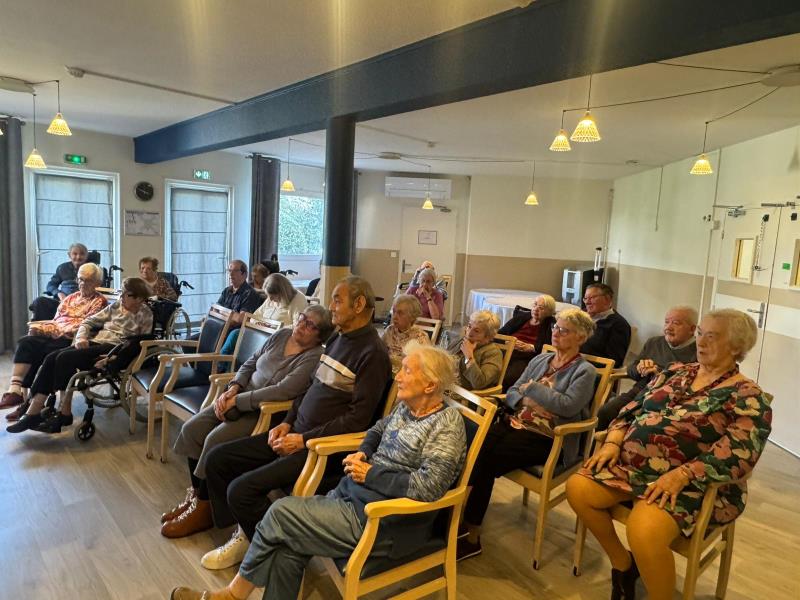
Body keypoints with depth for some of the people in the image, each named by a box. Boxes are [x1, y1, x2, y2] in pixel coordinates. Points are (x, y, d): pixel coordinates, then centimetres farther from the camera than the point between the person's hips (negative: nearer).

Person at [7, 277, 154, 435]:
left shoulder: (145, 315, 0)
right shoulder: (116, 306, 20)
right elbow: (89, 322, 21)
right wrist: (81, 337, 0)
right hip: (95, 342, 7)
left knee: (65, 358, -26)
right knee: (51, 358, -16)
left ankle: (64, 413, -16)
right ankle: (33, 412, -20)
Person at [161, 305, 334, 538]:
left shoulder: (314, 358, -17)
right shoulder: (281, 335, 7)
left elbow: (282, 391, -26)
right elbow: (250, 364, 12)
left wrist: (237, 401, -21)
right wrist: (233, 389, -6)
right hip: (240, 400, 8)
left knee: (216, 440, -23)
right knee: (191, 429, -4)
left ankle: (202, 511, -3)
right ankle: (195, 495, 11)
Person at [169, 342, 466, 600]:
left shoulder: (447, 426, -18)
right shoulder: (406, 407, 7)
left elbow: (428, 487, -26)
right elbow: (378, 429, 25)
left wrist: (370, 474, -18)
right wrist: (362, 453, 4)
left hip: (383, 522, -8)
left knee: (281, 513, -8)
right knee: (288, 547, -9)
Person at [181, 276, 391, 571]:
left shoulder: (373, 353, -15)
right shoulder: (337, 340, 13)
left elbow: (358, 418, -19)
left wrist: (303, 440, -18)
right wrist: (287, 422, 5)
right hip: (296, 433, 9)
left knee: (241, 489, -19)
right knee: (217, 458, 5)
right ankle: (244, 533, 16)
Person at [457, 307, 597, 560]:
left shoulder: (584, 371, 0)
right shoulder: (540, 360, 19)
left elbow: (568, 406, -18)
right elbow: (511, 393, 15)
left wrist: (532, 387, -9)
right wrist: (526, 401, -7)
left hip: (545, 438, -5)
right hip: (513, 423, 6)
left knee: (486, 460, -26)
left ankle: (471, 534, -12)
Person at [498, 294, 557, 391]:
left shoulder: (551, 325, 13)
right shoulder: (521, 316, 24)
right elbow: (501, 333, 17)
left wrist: (530, 347, -14)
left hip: (526, 358, -4)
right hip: (506, 352, 4)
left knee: (506, 379, -33)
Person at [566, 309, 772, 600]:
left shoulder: (749, 397, -3)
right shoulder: (676, 372, 14)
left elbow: (737, 456, -16)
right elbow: (633, 409, 13)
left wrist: (680, 475, -27)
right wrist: (613, 442, -4)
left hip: (692, 484, -6)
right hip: (632, 464, 7)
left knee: (643, 532, -33)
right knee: (577, 488, -11)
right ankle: (622, 562, 12)